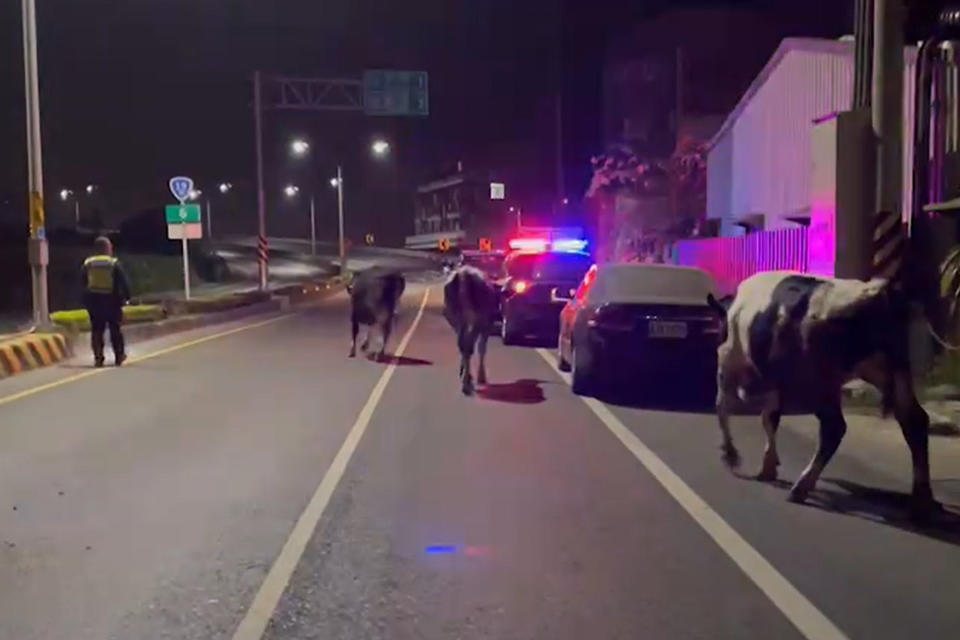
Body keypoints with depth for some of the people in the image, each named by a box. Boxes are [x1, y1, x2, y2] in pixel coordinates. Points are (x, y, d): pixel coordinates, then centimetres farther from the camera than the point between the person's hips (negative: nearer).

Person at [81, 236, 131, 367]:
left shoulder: (87, 263, 4)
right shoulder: (114, 263, -7)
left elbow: (83, 284, 11)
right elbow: (123, 282, -10)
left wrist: (85, 300, 18)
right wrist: (126, 297, -1)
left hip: (93, 300, 2)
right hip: (111, 300, -2)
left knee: (96, 329, 5)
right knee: (115, 329, 8)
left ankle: (98, 357, -1)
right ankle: (119, 356, 14)